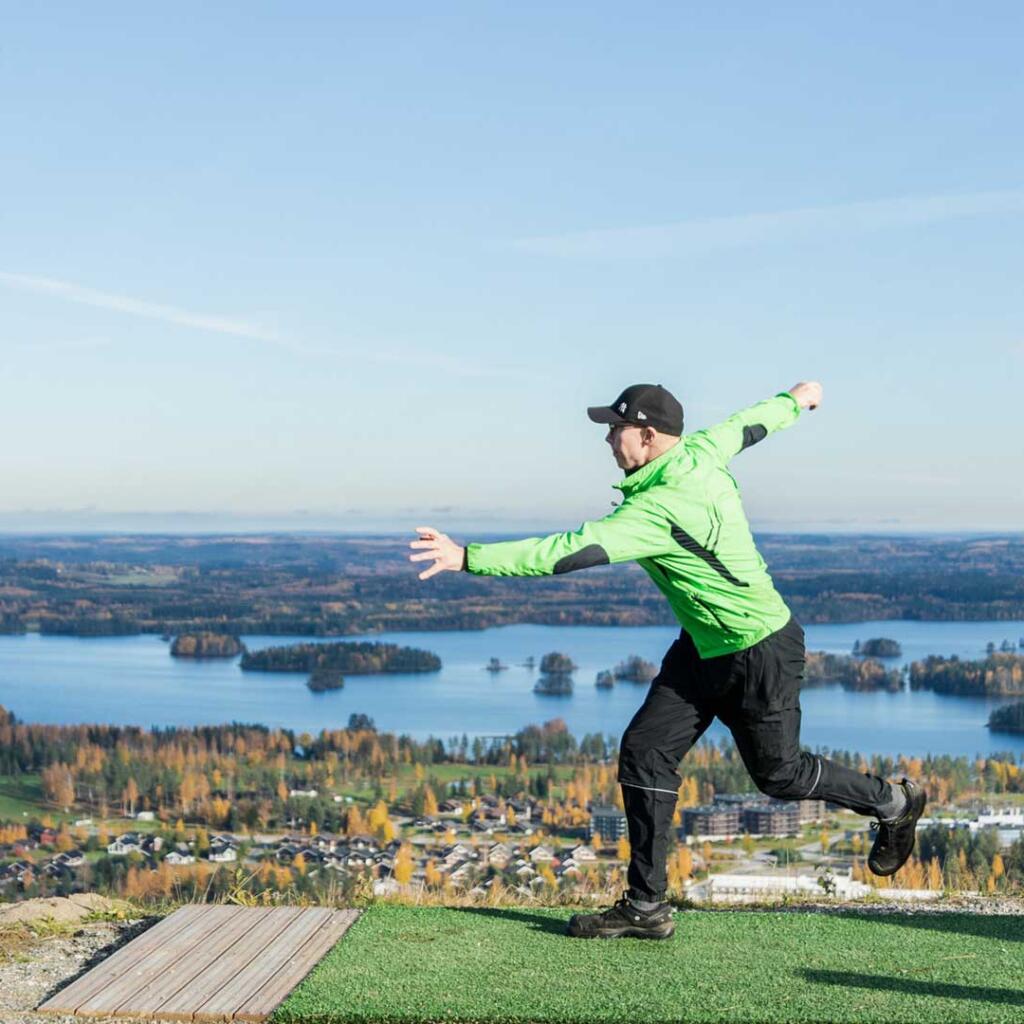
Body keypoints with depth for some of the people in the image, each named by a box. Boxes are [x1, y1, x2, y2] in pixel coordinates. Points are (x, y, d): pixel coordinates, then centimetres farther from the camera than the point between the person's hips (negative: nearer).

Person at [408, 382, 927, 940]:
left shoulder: (660, 511, -32)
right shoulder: (702, 451, -6)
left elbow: (571, 552, -40)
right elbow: (749, 424, 14)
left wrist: (470, 558, -43)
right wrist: (794, 399, 36)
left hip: (761, 654, -9)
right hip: (702, 647, 9)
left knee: (779, 773, 10)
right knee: (644, 751, 0)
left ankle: (894, 801, 36)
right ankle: (646, 905, 5)